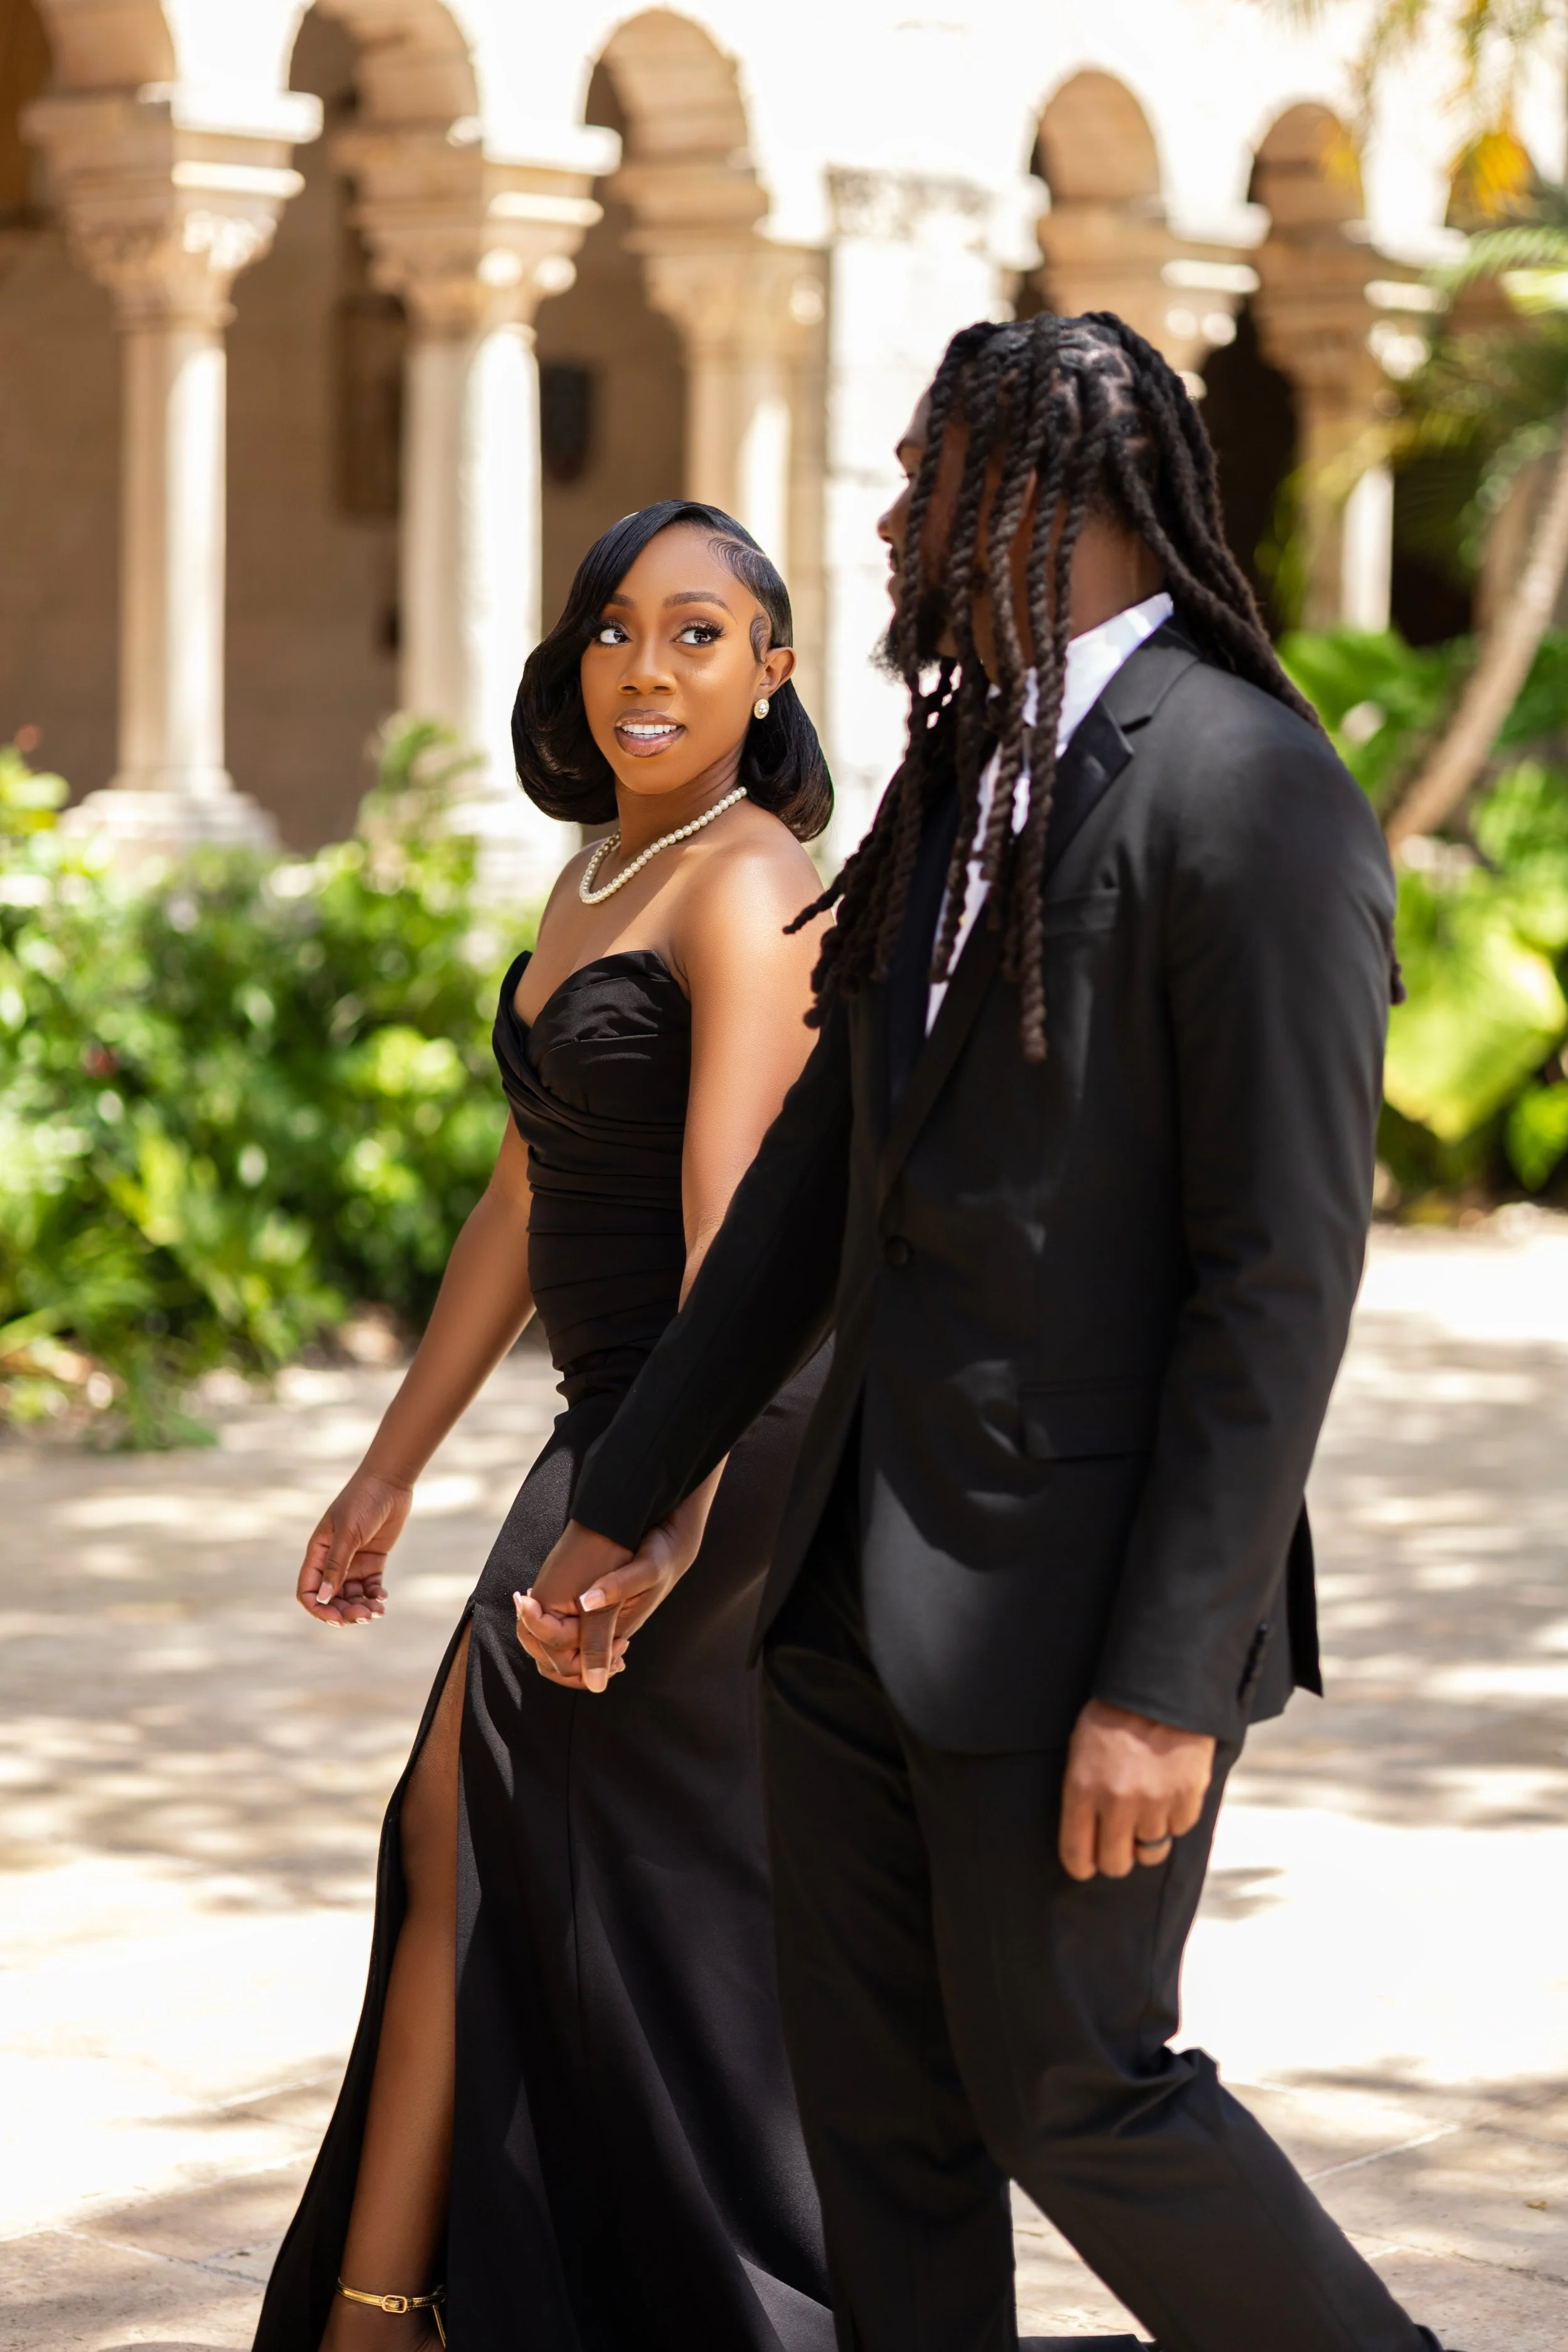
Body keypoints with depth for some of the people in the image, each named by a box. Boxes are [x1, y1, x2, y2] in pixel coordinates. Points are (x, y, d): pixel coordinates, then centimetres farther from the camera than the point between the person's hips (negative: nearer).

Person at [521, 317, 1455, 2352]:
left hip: (1084, 1590, -9)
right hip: (865, 1575, 9)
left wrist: (1166, 1680, -20)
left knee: (1070, 2094, 1)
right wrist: (636, 1498, 18)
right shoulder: (965, 780, 12)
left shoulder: (1251, 801, -16)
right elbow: (826, 1165, 18)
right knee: (879, 2106, 11)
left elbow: (1282, 1274, -19)